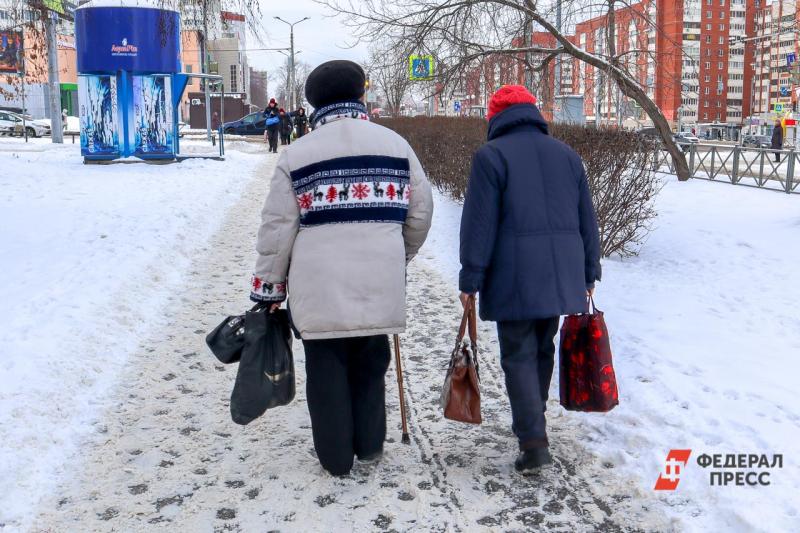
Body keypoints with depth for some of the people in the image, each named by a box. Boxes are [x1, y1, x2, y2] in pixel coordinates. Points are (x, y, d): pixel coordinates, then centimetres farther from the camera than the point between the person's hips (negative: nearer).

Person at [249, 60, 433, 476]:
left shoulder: (297, 154, 1)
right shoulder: (396, 144, 6)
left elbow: (278, 228, -1)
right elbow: (421, 211, 8)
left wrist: (268, 287, 7)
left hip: (320, 285, -2)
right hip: (380, 282, 2)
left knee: (327, 369, 10)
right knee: (370, 363, 18)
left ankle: (335, 457, 18)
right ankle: (369, 445, 27)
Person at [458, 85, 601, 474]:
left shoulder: (491, 156, -4)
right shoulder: (567, 154, 13)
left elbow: (479, 223, -10)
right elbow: (587, 220, 14)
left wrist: (470, 280, -6)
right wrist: (589, 273, 21)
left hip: (514, 278, -5)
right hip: (561, 276, 6)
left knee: (519, 355, 0)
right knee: (542, 350, 19)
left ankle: (534, 441, -6)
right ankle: (531, 419, 34)